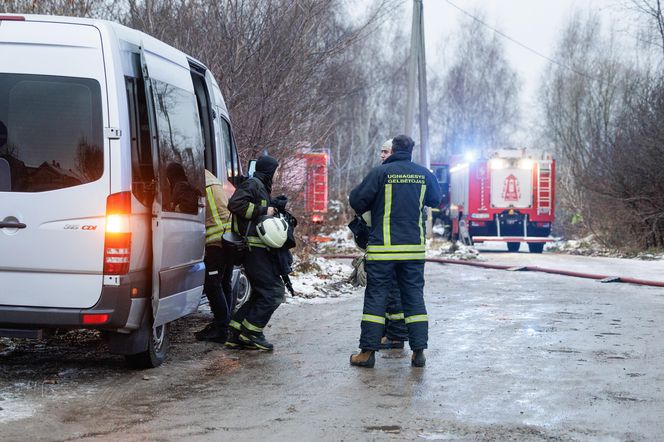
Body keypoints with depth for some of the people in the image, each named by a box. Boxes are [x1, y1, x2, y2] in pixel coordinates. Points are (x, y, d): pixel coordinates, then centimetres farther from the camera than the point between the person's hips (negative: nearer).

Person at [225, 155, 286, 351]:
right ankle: (250, 333, -8)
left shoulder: (261, 187, 24)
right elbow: (235, 204, -22)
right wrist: (263, 210, -17)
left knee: (261, 294, 13)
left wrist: (274, 206, 14)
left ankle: (235, 334, 13)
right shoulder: (252, 184, -7)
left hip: (259, 250, 11)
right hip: (254, 248, -11)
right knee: (274, 291, -11)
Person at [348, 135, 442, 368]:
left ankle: (368, 351, 2)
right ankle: (419, 351, 7)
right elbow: (435, 200, 19)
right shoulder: (423, 174, 4)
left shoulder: (381, 172, -8)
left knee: (375, 296, 2)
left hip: (383, 248, -3)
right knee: (414, 297, 10)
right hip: (414, 248, 3)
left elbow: (357, 200, -8)